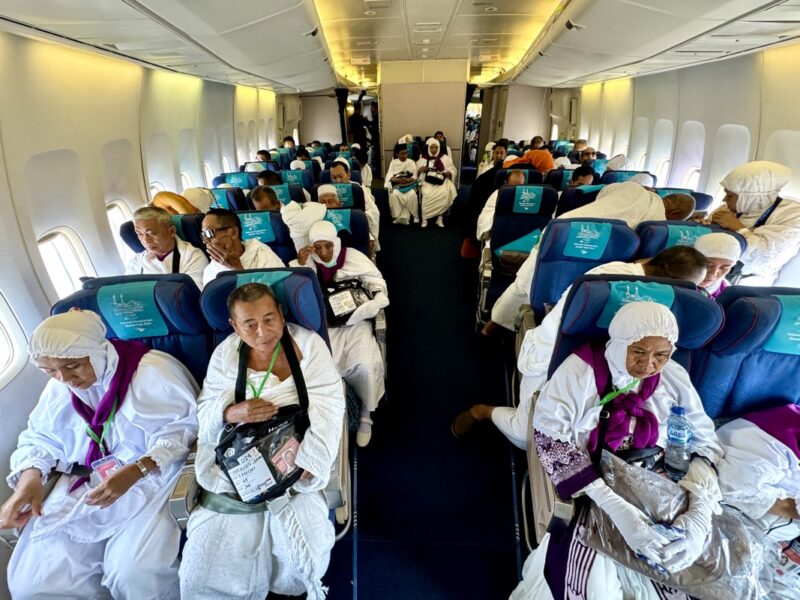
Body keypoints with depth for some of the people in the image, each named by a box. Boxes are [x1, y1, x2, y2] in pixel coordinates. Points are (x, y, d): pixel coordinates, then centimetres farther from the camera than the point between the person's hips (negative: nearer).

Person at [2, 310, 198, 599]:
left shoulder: (151, 370, -13)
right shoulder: (59, 386, 8)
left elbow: (183, 429, -15)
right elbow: (39, 437, 15)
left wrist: (135, 472, -26)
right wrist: (30, 478, -6)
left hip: (153, 477, -6)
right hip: (83, 484, 6)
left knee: (136, 575, -26)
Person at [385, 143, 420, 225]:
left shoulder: (411, 162, 8)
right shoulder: (393, 162, 8)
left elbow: (415, 177, -1)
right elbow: (389, 176, -4)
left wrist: (409, 179, -23)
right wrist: (397, 179, -25)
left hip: (409, 185, 0)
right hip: (397, 185, 0)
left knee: (412, 194, -33)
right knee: (394, 194, -33)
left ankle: (405, 217, -23)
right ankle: (397, 216, -24)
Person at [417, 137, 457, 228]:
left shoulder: (445, 158, 13)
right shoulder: (422, 159, 11)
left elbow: (453, 171, 13)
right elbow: (415, 173, 11)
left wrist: (448, 173, -10)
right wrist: (420, 170, -11)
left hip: (441, 182, 1)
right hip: (427, 182, -1)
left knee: (444, 194, -32)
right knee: (427, 195, -34)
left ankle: (440, 217, -19)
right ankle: (424, 218, -22)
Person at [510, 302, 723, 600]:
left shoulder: (675, 379, -5)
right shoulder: (580, 369, -17)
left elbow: (705, 445, 0)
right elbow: (550, 437, -20)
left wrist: (700, 515, -19)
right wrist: (614, 505, -29)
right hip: (585, 488, -4)